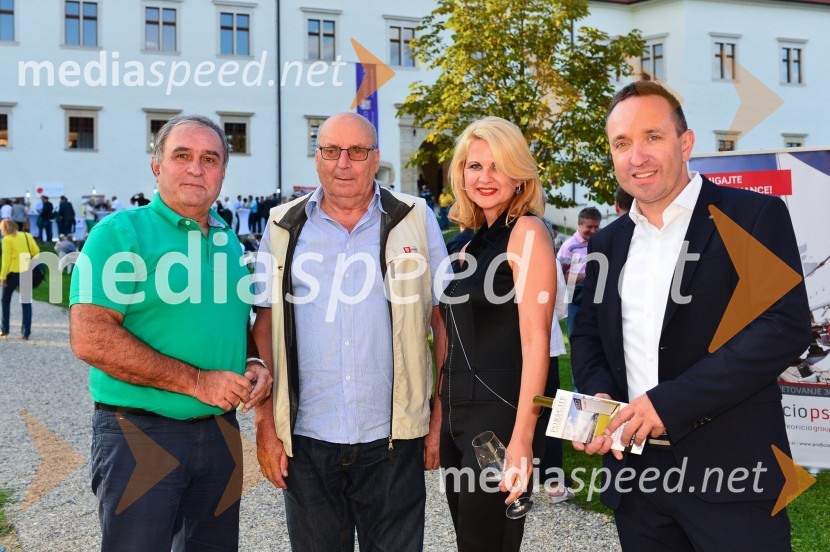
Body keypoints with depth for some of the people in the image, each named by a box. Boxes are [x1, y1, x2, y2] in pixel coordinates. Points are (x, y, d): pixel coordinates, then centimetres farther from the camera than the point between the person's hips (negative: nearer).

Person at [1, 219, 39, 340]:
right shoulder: (27, 236, 8)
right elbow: (36, 252, 4)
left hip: (13, 273, -4)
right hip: (27, 273, 4)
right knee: (26, 302, 7)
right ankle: (26, 333, 2)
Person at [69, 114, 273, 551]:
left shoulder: (230, 243, 12)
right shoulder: (121, 232, -8)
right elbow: (90, 339, -18)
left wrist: (255, 365, 1)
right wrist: (197, 381, -18)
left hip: (219, 432, 6)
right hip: (139, 433, -6)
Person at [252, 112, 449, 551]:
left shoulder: (414, 220, 1)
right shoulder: (284, 228, 5)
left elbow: (444, 320, 4)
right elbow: (264, 329, 8)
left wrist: (442, 417, 0)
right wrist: (265, 424, 3)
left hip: (392, 438, -1)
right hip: (305, 440, 1)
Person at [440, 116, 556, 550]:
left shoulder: (527, 231, -10)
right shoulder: (475, 243, 14)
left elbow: (536, 340, -17)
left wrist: (521, 439, -22)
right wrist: (441, 416, 15)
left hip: (501, 417, -8)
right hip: (459, 416, 8)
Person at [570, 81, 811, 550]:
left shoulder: (755, 217, -5)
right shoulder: (608, 243, 13)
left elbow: (787, 326, -14)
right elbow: (588, 334, 20)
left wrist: (670, 402, -19)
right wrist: (597, 395, -3)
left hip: (731, 471, -5)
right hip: (635, 473, 5)